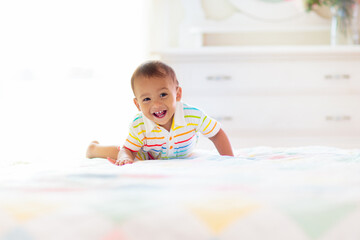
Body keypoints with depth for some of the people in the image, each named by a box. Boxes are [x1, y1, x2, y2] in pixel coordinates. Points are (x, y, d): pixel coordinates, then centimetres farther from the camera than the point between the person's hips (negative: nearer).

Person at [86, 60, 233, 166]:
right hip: (149, 156, -3)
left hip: (182, 155, 3)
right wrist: (125, 157, -55)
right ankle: (94, 148, 35)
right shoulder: (139, 127, -41)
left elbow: (217, 134, -25)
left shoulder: (193, 116, -40)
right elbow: (128, 150, -29)